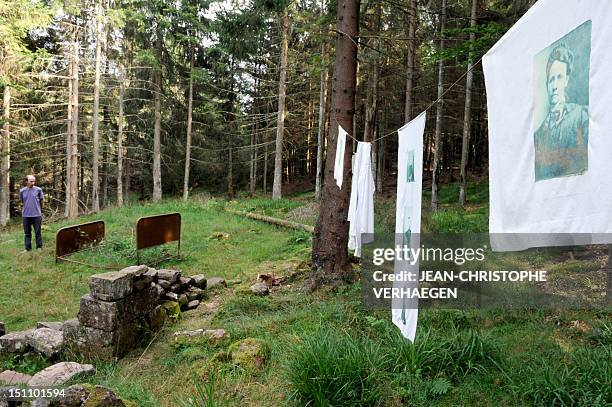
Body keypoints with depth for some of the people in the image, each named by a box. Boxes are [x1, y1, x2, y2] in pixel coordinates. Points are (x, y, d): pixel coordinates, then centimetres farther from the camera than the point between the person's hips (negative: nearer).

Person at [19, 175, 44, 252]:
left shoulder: (38, 190, -4)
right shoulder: (22, 191, 1)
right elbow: (22, 202, 14)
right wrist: (26, 208, 14)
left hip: (37, 215, -2)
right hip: (26, 215, 2)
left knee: (38, 232, 5)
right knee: (27, 233, 10)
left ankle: (39, 247, 16)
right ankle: (27, 248, 18)